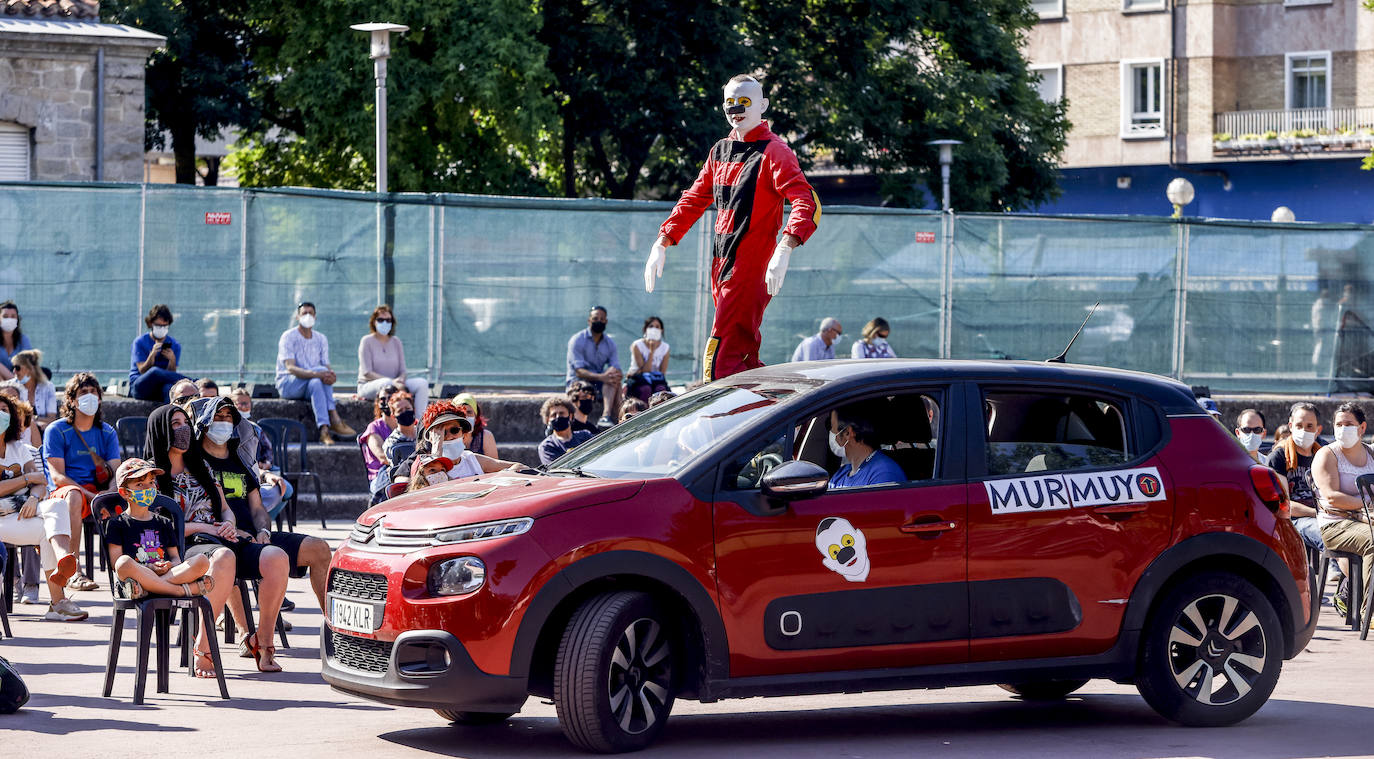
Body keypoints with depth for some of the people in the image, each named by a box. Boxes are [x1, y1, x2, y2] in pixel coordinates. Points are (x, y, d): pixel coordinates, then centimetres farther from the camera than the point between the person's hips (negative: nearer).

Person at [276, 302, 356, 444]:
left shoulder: (321, 339, 11)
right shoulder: (288, 337, -7)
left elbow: (327, 367, 5)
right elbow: (290, 368, -20)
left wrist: (331, 375, -23)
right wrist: (316, 374, -36)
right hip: (288, 383, -4)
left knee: (316, 383, -33)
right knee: (320, 370, -31)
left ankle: (325, 431, -47)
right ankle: (334, 419, -42)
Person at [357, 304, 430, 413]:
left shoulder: (396, 342, 13)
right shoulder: (367, 341, -2)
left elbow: (402, 370, 11)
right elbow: (366, 373, -11)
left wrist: (400, 380, -16)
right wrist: (392, 381, -22)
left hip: (394, 383, 5)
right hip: (368, 386, -5)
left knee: (422, 383, -18)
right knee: (386, 383, -39)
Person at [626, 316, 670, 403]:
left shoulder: (664, 347, 2)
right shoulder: (637, 345, -8)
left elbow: (663, 373, 2)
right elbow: (644, 371, -15)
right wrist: (651, 351, -21)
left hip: (656, 381, 3)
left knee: (661, 388, -33)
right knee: (646, 389, -36)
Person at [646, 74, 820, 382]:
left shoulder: (774, 152, -8)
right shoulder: (721, 151, 17)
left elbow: (808, 204, -20)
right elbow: (694, 200, 26)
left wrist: (784, 250, -35)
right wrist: (662, 243, 18)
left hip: (752, 269, -8)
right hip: (722, 265, 8)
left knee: (721, 362, -15)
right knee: (745, 359, 10)